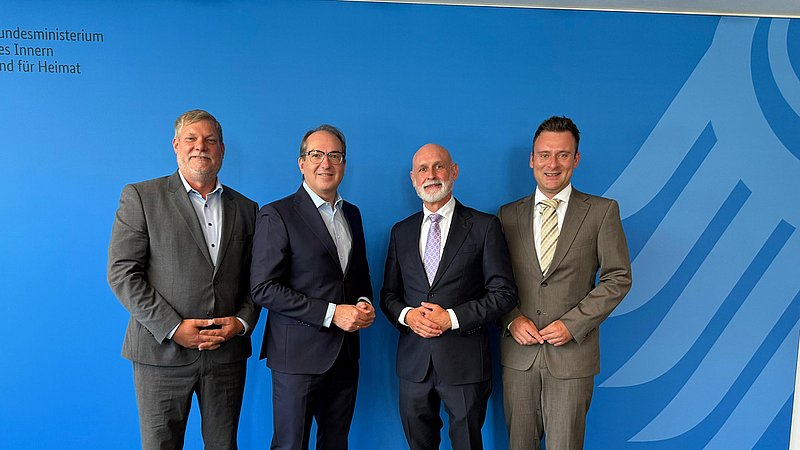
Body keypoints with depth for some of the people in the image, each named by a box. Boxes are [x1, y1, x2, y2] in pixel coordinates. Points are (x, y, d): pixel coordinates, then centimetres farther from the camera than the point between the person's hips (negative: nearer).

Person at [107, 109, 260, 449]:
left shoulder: (246, 208, 10)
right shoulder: (141, 197, 0)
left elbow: (255, 279, 12)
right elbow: (122, 272, -6)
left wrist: (243, 321, -6)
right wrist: (172, 327, -14)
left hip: (227, 352, 3)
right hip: (163, 351, -3)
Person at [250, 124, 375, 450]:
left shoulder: (352, 214, 11)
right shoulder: (276, 215, -9)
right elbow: (263, 288, -15)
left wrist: (364, 302, -1)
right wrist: (331, 313, -19)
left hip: (346, 354, 6)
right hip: (299, 354, -5)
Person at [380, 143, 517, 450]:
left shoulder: (485, 226, -3)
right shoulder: (401, 232, 9)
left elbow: (504, 293, -6)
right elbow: (389, 294, 12)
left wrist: (452, 318, -16)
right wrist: (406, 315, -10)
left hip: (465, 363, -3)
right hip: (414, 362, 4)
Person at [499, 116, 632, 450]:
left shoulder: (602, 211, 0)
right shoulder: (508, 214, 7)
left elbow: (618, 278, -2)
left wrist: (573, 324, -11)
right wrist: (512, 319, -7)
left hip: (572, 352, -2)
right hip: (518, 351, 2)